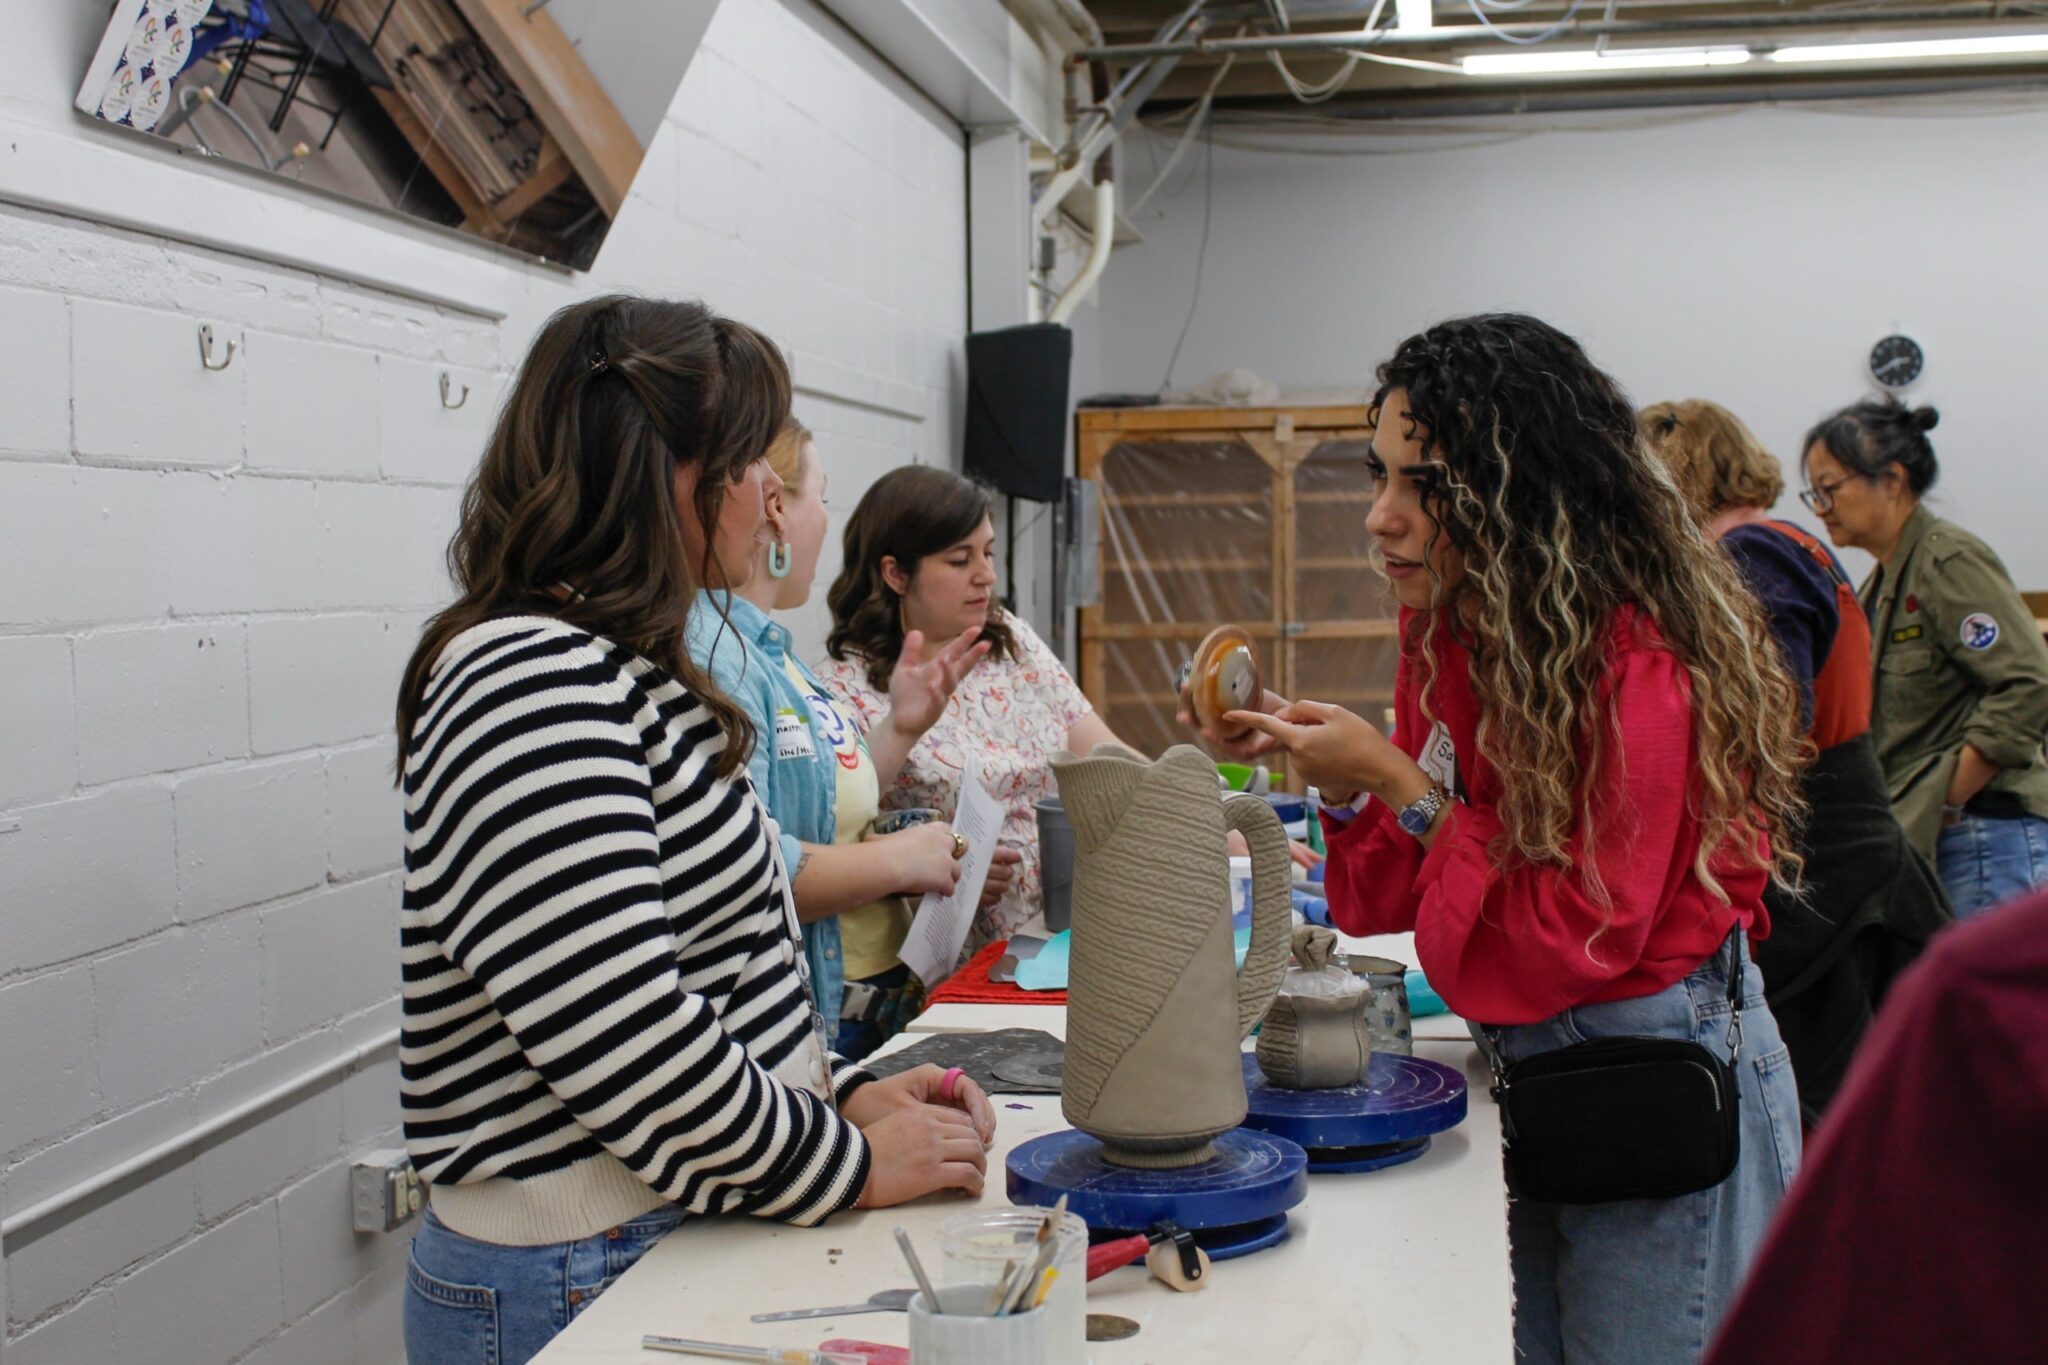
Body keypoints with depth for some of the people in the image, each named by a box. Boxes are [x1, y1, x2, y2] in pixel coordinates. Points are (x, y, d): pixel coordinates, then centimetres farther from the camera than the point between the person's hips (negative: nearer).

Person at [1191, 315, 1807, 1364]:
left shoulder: (1639, 665, -23)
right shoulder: (1450, 630, 2)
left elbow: (1578, 940, -23)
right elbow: (1418, 886, 6)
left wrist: (1398, 784, -24)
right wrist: (1338, 783, -10)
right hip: (1530, 1079, 8)